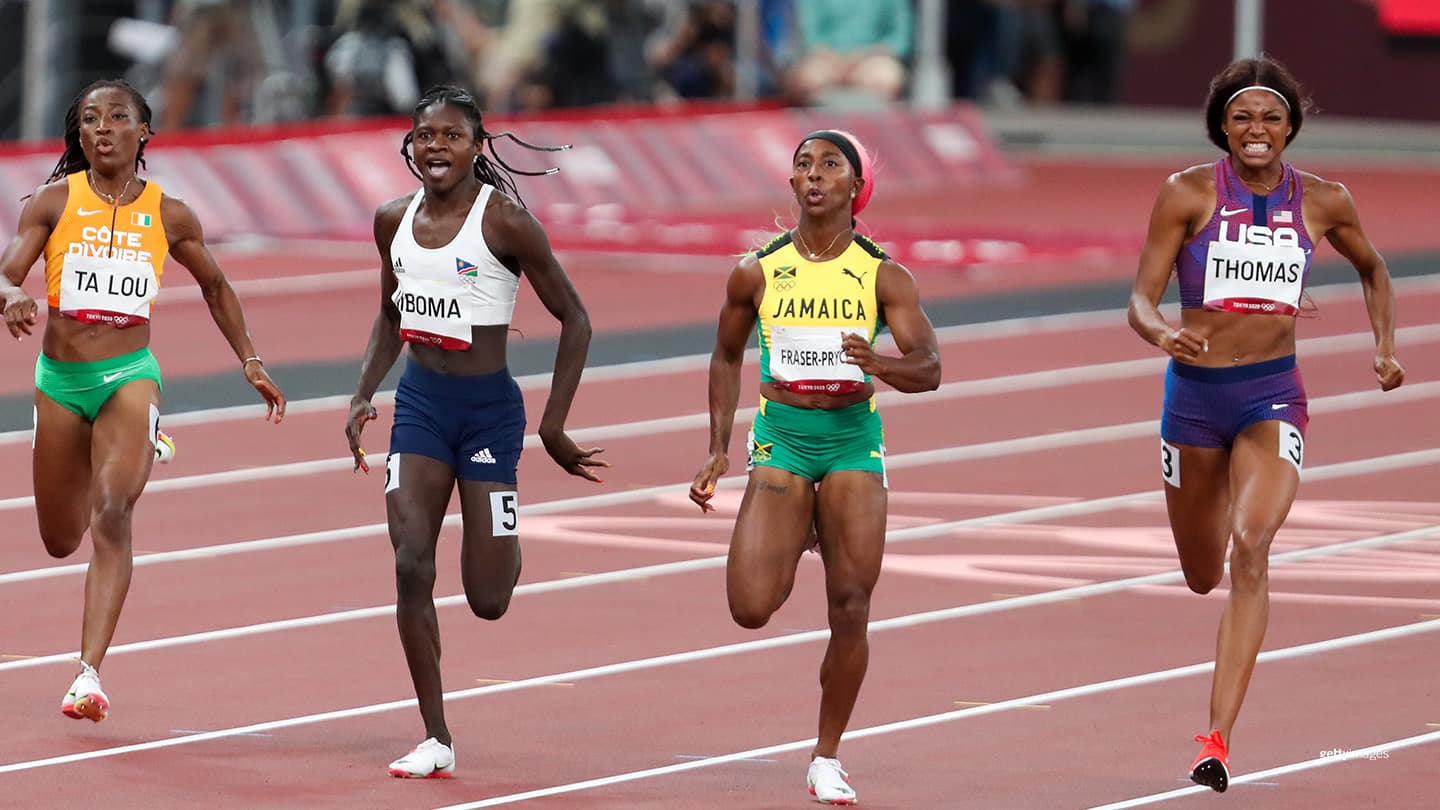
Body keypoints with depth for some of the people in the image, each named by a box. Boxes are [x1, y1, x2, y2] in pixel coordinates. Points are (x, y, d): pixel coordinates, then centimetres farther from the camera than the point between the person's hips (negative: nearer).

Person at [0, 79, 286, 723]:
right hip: (59, 380, 2)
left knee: (112, 514, -22)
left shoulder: (169, 216, 3)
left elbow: (214, 286, 19)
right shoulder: (54, 202, -1)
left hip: (129, 378, -2)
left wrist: (250, 361, 17)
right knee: (60, 540, 13)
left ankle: (90, 671, -26)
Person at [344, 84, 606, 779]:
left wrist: (553, 423, -8)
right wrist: (363, 396, 9)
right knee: (411, 565, -13)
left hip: (489, 408, -4)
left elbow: (574, 319, -7)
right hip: (419, 404, 4)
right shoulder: (395, 220, 3)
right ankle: (435, 741, -5)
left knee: (487, 600, -1)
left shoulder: (504, 220, -13)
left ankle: (508, 549, 39)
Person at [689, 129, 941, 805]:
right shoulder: (757, 273, 0)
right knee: (751, 608, -11)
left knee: (850, 609, -5)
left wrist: (879, 363, -30)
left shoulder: (885, 277, -3)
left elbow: (928, 370, -7)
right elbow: (726, 356, 14)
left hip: (854, 443, 0)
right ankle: (798, 540, 27)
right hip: (780, 441, 0)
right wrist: (718, 451, 9)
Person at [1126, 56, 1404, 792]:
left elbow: (1372, 269, 20)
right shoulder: (1188, 193, -7)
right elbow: (1140, 300, -9)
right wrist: (1161, 334, -31)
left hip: (1274, 397, -1)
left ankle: (1218, 739, -26)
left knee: (1251, 548, -23)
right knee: (1202, 576, 16)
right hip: (1194, 393, 1)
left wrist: (1386, 346, 6)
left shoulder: (1322, 201, -1)